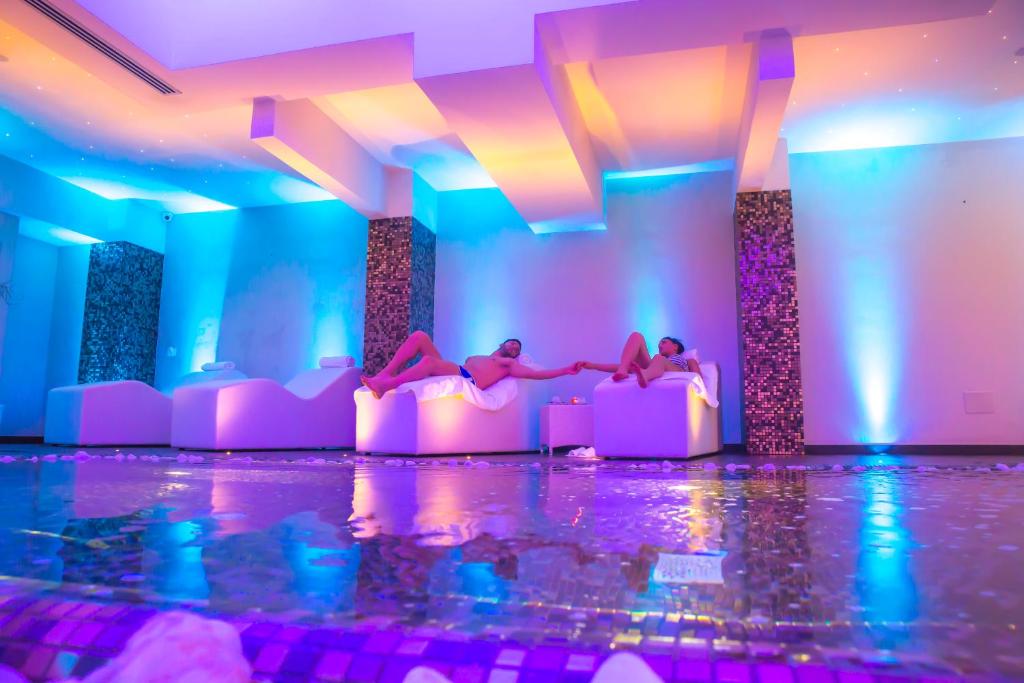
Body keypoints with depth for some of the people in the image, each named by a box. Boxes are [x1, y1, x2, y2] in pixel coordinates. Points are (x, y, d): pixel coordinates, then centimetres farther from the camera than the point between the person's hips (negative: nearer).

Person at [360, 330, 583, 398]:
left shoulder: (510, 364, 20)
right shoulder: (476, 357, 39)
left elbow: (536, 374, 5)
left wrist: (567, 370, -5)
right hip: (454, 373, 7)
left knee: (429, 360, -34)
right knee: (419, 336, -5)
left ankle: (384, 385, -33)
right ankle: (384, 374, -17)